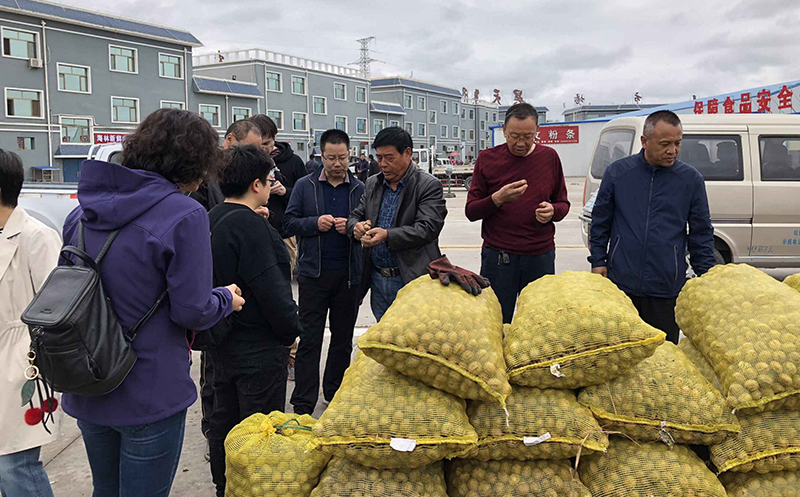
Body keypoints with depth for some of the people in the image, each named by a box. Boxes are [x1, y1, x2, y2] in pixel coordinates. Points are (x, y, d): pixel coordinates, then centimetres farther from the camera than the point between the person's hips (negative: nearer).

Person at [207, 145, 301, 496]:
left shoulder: (211, 220, 7)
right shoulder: (250, 225, -21)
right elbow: (271, 289, -23)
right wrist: (290, 332, -13)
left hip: (222, 344, 9)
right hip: (259, 348, -9)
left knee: (224, 421, 20)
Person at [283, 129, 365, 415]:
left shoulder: (359, 189, 6)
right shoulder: (304, 186, 5)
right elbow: (289, 223, 2)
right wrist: (315, 223, -14)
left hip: (349, 274, 2)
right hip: (314, 273, -1)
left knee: (343, 337, 12)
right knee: (310, 339, 0)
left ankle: (335, 392, 28)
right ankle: (303, 403, 6)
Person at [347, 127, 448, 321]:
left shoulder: (429, 186, -7)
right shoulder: (372, 184, 12)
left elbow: (427, 228, -17)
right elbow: (355, 215, 14)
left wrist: (387, 235, -28)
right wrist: (356, 226, -11)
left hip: (412, 281, -6)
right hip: (377, 280, 6)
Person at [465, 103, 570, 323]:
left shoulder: (549, 157, 7)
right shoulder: (487, 158, 2)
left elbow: (563, 203, 15)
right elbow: (471, 212, 2)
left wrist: (552, 211, -8)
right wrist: (498, 199, -16)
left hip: (540, 256, 2)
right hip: (497, 256, -1)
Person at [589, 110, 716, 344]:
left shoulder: (691, 179, 3)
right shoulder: (618, 171, 3)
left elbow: (702, 233, 8)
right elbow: (600, 221, 10)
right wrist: (598, 260, 5)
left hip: (667, 290, 0)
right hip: (620, 282, 0)